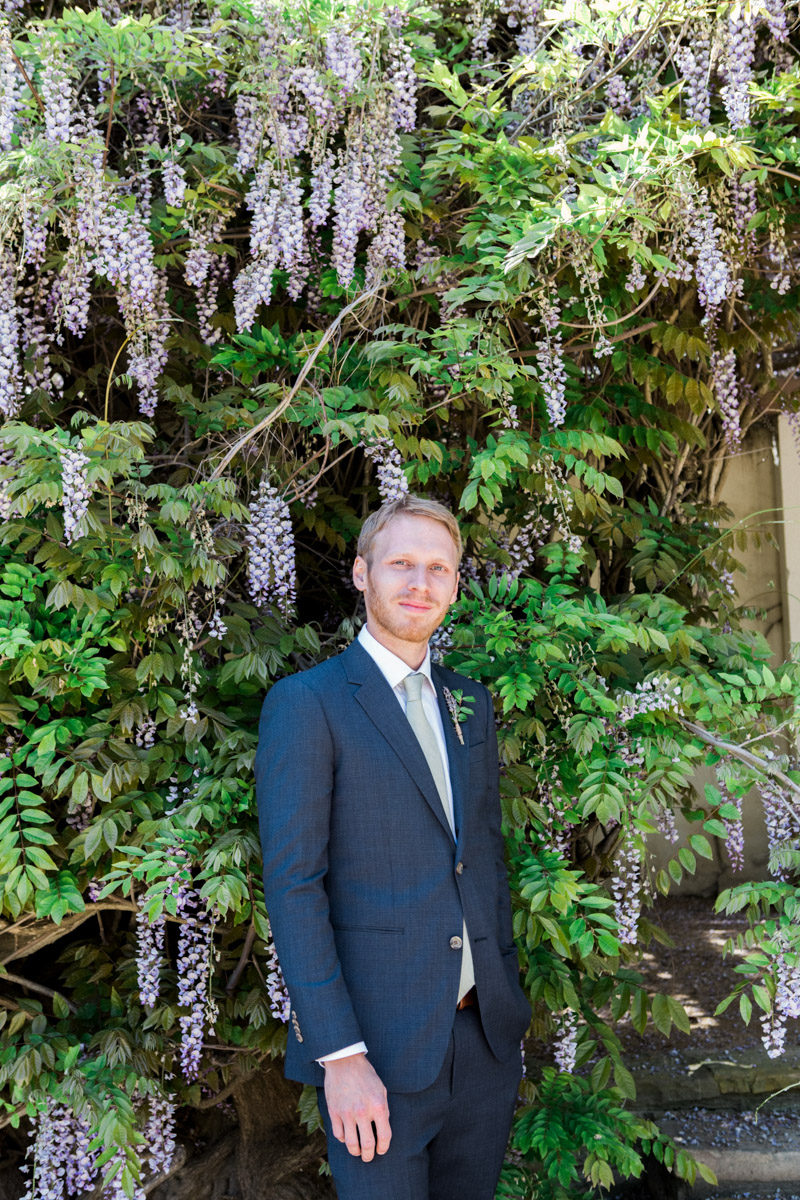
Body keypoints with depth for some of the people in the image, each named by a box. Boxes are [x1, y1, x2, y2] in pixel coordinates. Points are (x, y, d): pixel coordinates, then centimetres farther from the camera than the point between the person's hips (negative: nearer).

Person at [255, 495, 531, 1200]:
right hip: (377, 1042, -6)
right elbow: (292, 883, -14)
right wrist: (340, 1055, -17)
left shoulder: (470, 702, 11)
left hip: (485, 1034, 6)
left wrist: (509, 995, 15)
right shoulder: (306, 703, -9)